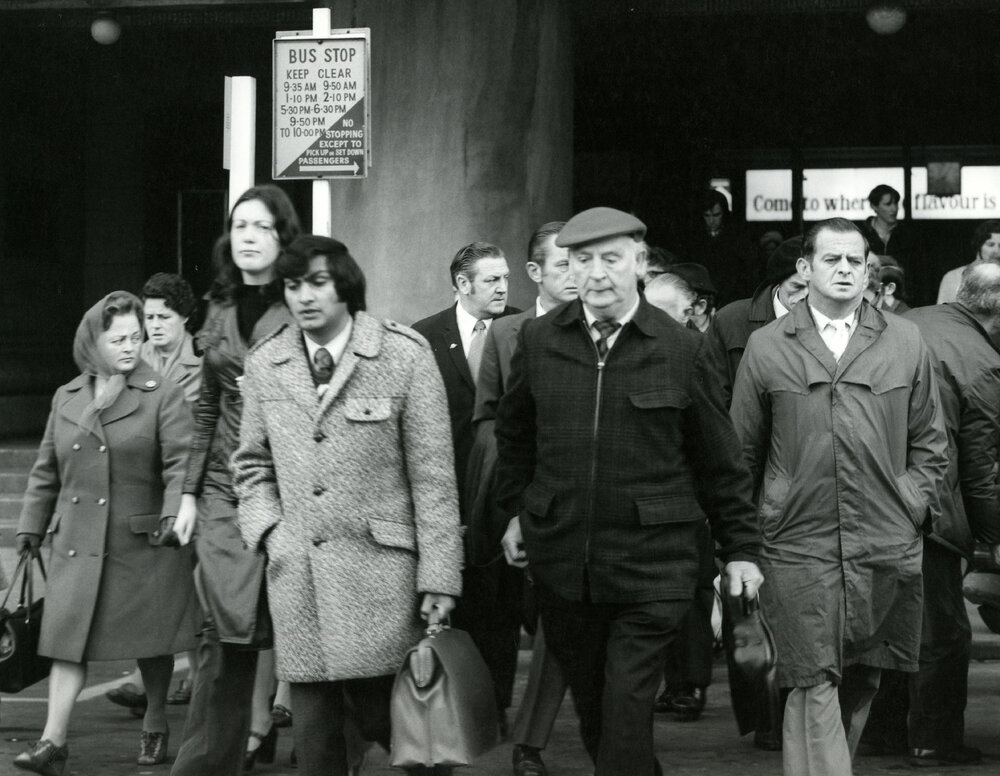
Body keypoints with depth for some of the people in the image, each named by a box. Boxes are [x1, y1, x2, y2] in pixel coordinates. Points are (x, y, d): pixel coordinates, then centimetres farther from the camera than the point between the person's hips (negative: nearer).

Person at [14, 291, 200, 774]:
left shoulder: (162, 396, -2)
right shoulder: (66, 399, 11)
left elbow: (180, 463, -10)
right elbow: (46, 471, 18)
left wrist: (173, 517, -23)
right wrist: (31, 526, 16)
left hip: (142, 543, -3)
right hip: (77, 544, 3)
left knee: (152, 643, 7)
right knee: (67, 638, -5)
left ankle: (155, 729, 26)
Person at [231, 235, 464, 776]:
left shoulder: (405, 356, -3)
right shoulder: (263, 366, 10)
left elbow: (433, 475, -4)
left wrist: (439, 577, -8)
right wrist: (265, 528, 3)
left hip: (380, 569, -4)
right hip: (296, 573, 4)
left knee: (386, 715, -4)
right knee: (313, 730, 5)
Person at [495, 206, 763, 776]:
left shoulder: (685, 350, -3)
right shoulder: (538, 340, 3)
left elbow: (720, 460, 2)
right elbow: (514, 433, 19)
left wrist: (741, 548, 3)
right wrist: (515, 510, 15)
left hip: (652, 563, -3)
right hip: (561, 558, 3)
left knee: (627, 704, -9)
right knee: (590, 701, 12)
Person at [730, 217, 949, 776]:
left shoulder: (906, 343, 9)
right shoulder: (767, 347, 5)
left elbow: (930, 443, 14)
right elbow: (742, 451, 9)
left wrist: (910, 506, 2)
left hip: (887, 548, 2)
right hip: (799, 546, -2)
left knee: (861, 680, 11)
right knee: (814, 685, -8)